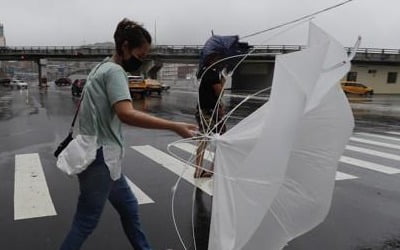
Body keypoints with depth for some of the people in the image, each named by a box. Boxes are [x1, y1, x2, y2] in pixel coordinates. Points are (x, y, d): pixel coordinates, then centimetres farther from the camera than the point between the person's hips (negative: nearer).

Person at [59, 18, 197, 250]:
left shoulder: (103, 68, 14)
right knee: (85, 223, 2)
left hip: (102, 157, 10)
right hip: (99, 158, -10)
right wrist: (174, 126, -36)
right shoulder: (115, 71, -17)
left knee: (129, 206, 19)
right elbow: (126, 114, -33)